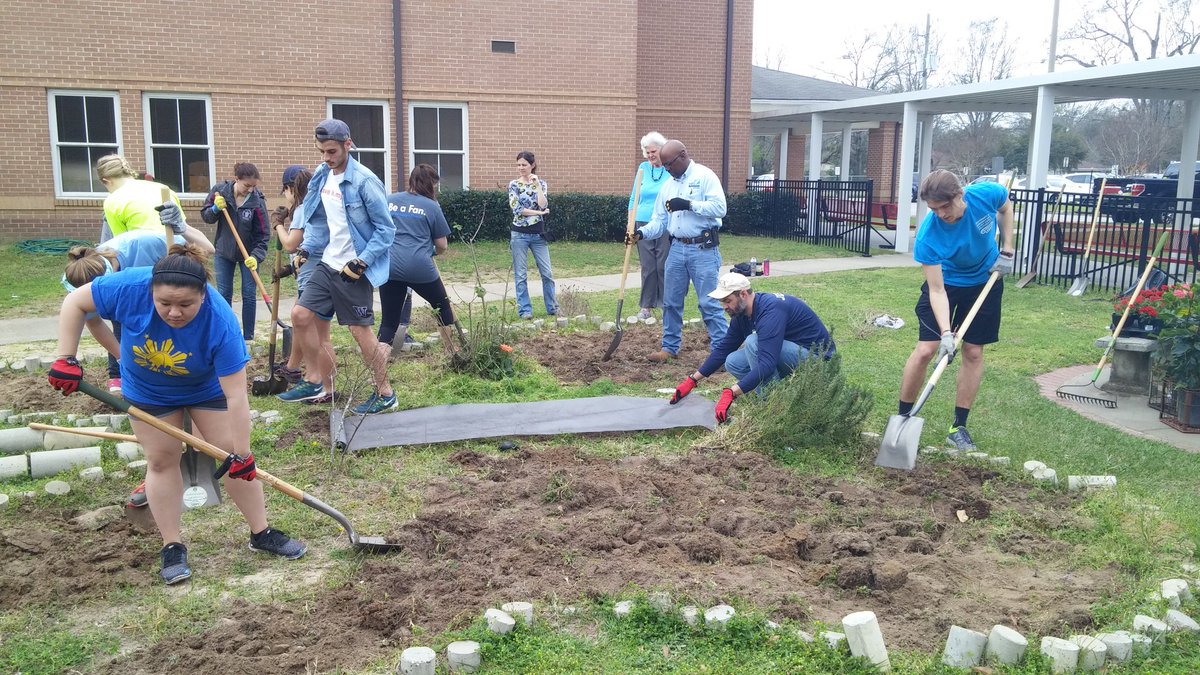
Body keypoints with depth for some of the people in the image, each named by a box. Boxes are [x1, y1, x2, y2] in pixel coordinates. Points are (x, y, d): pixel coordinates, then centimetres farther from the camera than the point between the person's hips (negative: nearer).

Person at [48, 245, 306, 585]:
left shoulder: (221, 323, -39)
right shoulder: (131, 286, -36)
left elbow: (236, 397, -35)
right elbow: (75, 302, -17)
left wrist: (242, 455, -31)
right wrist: (66, 359, -23)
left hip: (205, 388, -1)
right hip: (147, 389, 1)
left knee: (234, 457, 0)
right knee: (161, 461, 3)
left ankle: (262, 533, 14)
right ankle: (172, 547, 15)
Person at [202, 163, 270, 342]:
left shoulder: (257, 202, -19)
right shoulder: (219, 191, -13)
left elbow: (264, 235, -16)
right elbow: (206, 217, -1)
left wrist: (256, 256, -29)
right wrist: (215, 208, -22)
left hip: (249, 253, -2)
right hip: (224, 252, 2)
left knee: (249, 295, 0)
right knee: (224, 294, 6)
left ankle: (248, 337, 10)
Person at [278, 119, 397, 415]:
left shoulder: (364, 181, -17)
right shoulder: (321, 177, 5)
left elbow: (386, 229, -15)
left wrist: (362, 262, -21)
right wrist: (306, 248, 4)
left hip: (354, 270, -7)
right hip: (328, 265, 7)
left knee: (360, 330, -1)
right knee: (301, 315, 4)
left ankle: (385, 393, 14)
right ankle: (315, 381, 20)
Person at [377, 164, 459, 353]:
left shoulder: (389, 201, 13)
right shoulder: (431, 206, 4)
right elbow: (442, 246, 7)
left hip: (389, 266, 3)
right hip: (420, 267, -3)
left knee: (389, 320, 9)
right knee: (443, 305, 22)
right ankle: (453, 351, 33)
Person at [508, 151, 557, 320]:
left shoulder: (540, 183, 5)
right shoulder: (513, 185, 0)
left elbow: (543, 206, -9)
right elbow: (517, 209, -11)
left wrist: (537, 184, -10)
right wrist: (539, 213, -10)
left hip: (538, 234, 2)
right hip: (520, 234, -2)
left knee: (547, 273, 4)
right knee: (521, 275, 1)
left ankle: (552, 307, 15)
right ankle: (525, 310, 9)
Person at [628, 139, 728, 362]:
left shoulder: (705, 176, -6)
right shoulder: (667, 186, 14)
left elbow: (719, 208, -17)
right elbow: (660, 221, 13)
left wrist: (689, 204, -21)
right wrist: (642, 233, -5)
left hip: (703, 249, -7)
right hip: (677, 249, 7)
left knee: (709, 302, -6)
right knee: (671, 301, 12)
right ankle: (670, 347, 24)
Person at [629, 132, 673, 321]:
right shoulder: (643, 169, 8)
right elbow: (634, 198, 13)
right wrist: (631, 223, 7)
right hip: (643, 224, 3)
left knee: (664, 266, -1)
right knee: (647, 267, 5)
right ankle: (647, 306, 12)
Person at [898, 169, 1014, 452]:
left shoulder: (987, 194, -26)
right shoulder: (927, 236, -33)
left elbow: (1006, 208, 2)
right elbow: (937, 291, -31)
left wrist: (1006, 250, -7)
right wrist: (946, 333, -40)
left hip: (985, 281, 3)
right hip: (945, 283, -3)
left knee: (973, 352, 2)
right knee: (925, 349, -12)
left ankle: (959, 427, 11)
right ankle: (902, 418, 4)